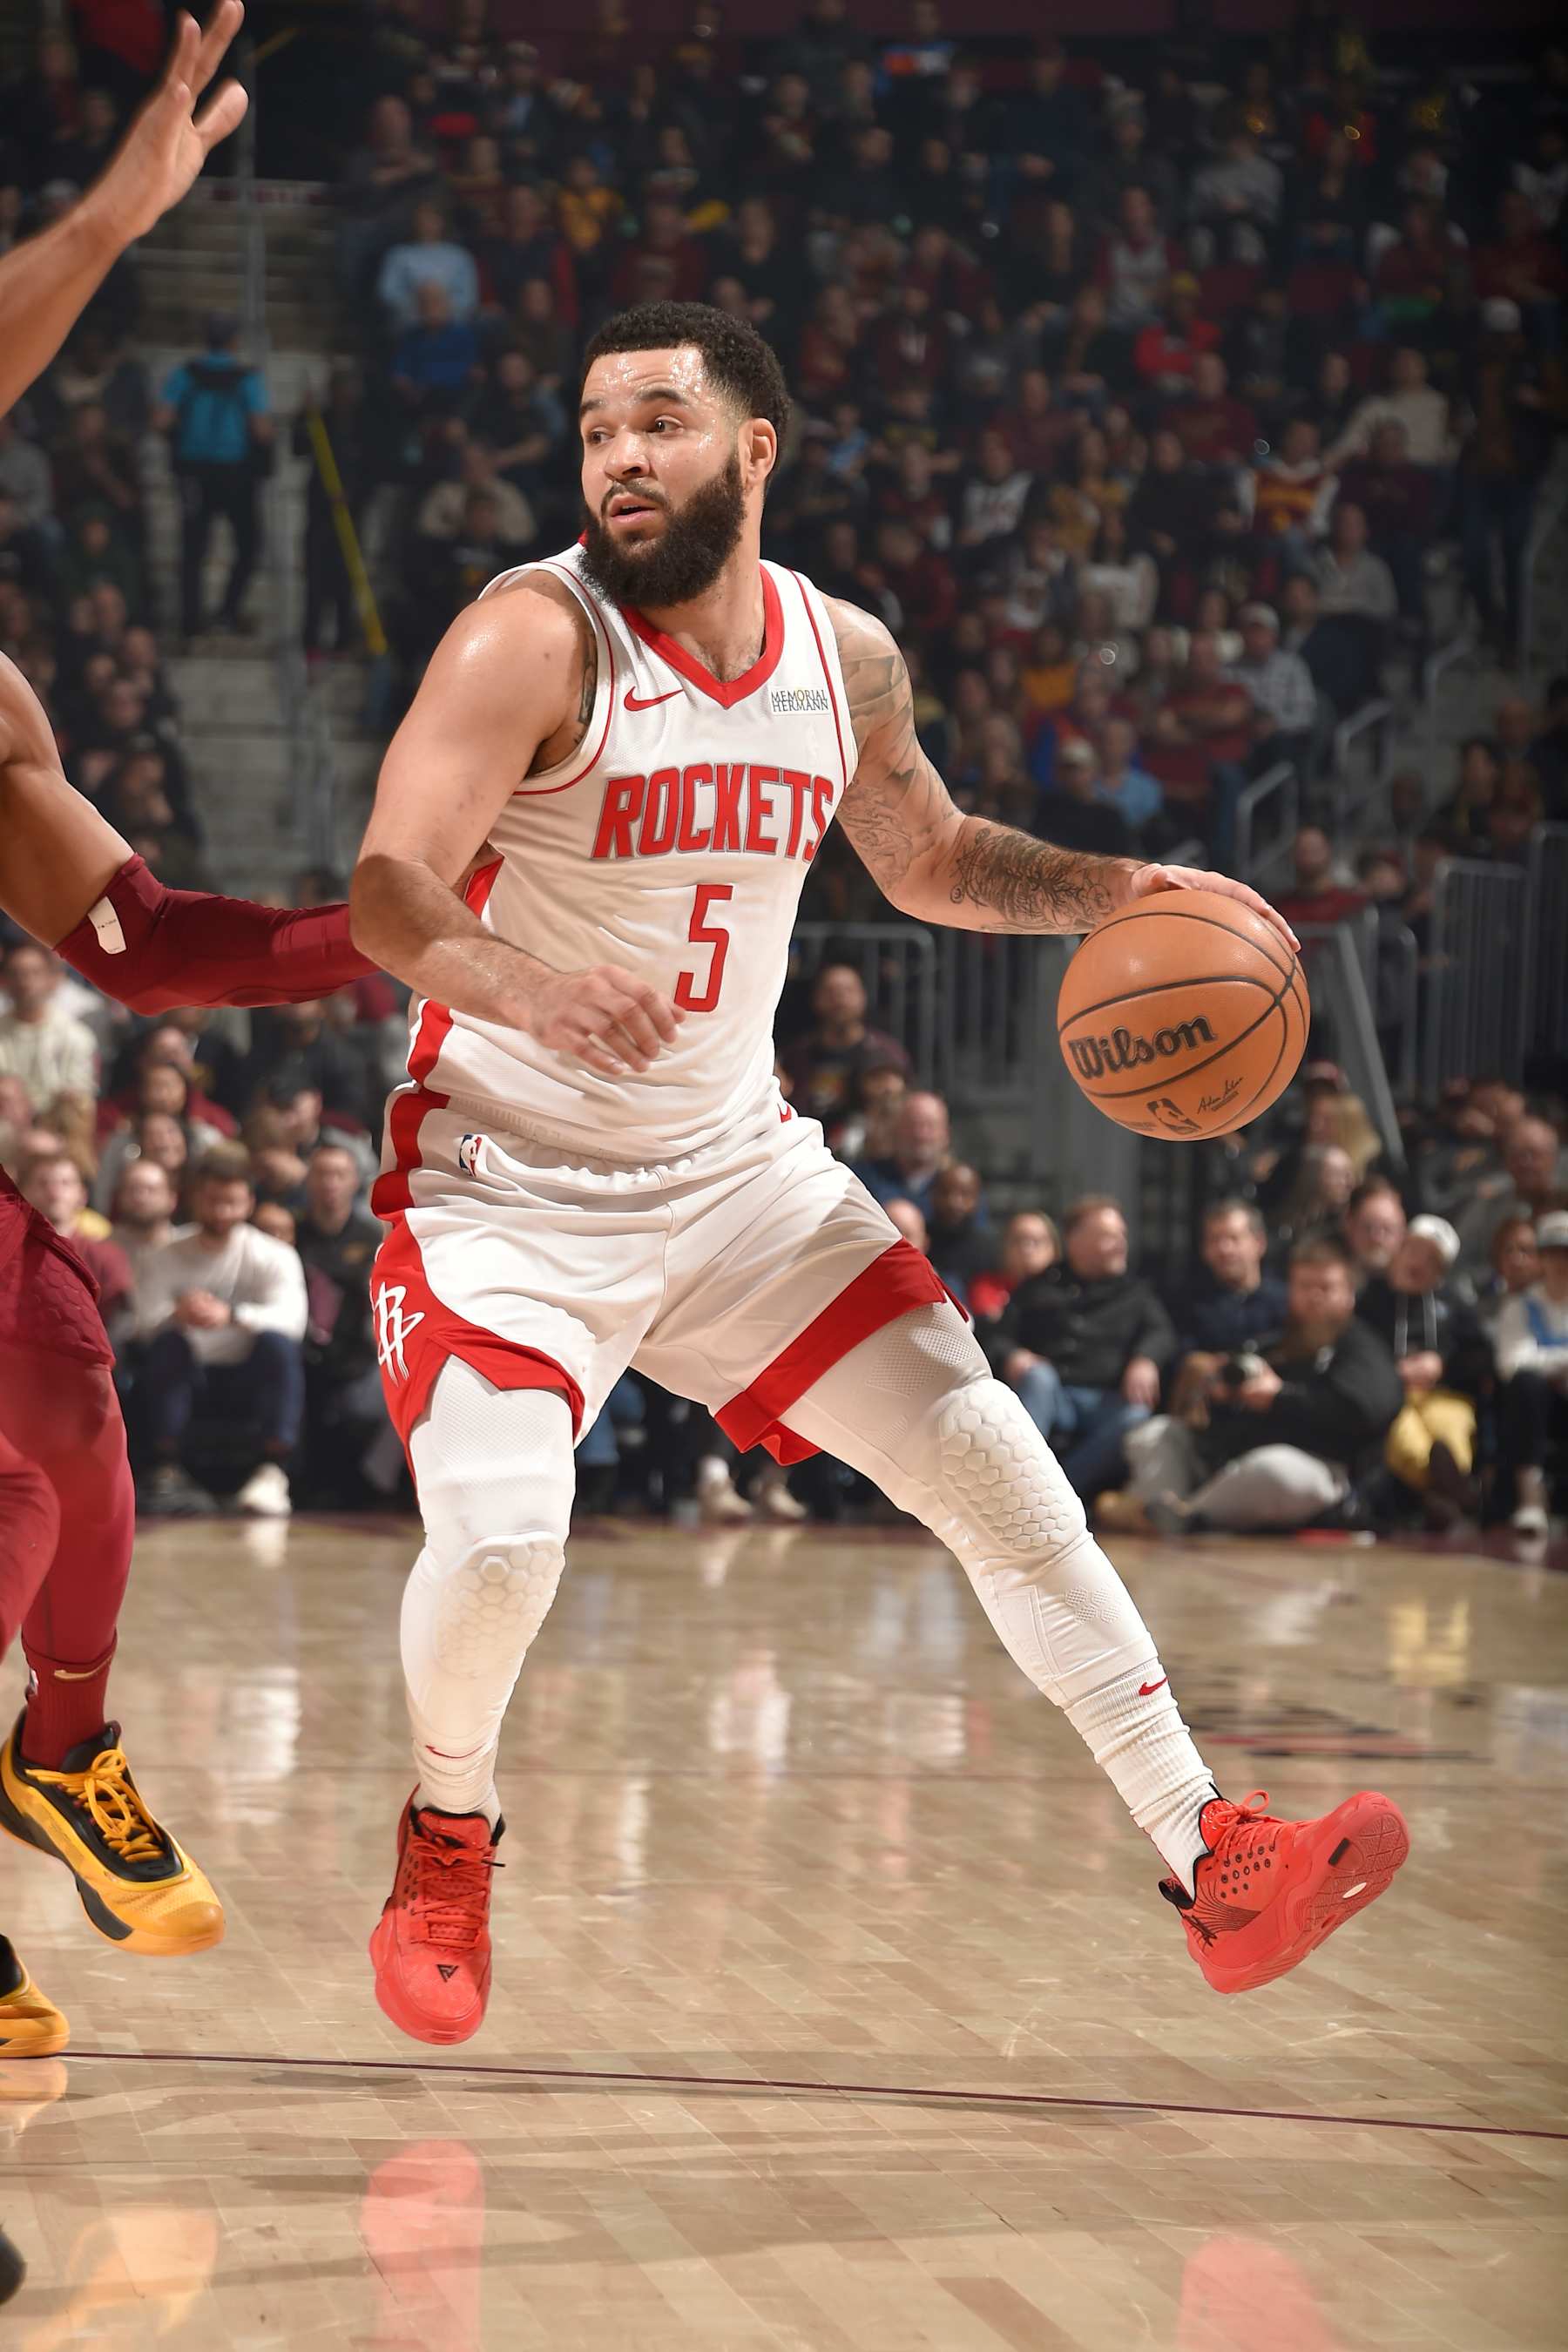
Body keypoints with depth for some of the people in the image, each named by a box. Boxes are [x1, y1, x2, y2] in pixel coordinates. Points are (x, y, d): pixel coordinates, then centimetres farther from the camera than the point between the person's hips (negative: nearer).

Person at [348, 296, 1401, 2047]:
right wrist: (532, 992, -50)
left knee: (994, 1472, -1)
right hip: (508, 1180, -5)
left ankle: (1211, 1867, 6)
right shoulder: (534, 639, -18)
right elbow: (386, 890, -29)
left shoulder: (845, 659, 1)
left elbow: (929, 863, 19)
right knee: (499, 1540, -23)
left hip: (739, 1167, 5)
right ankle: (448, 1837, 9)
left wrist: (1118, 891, 1)